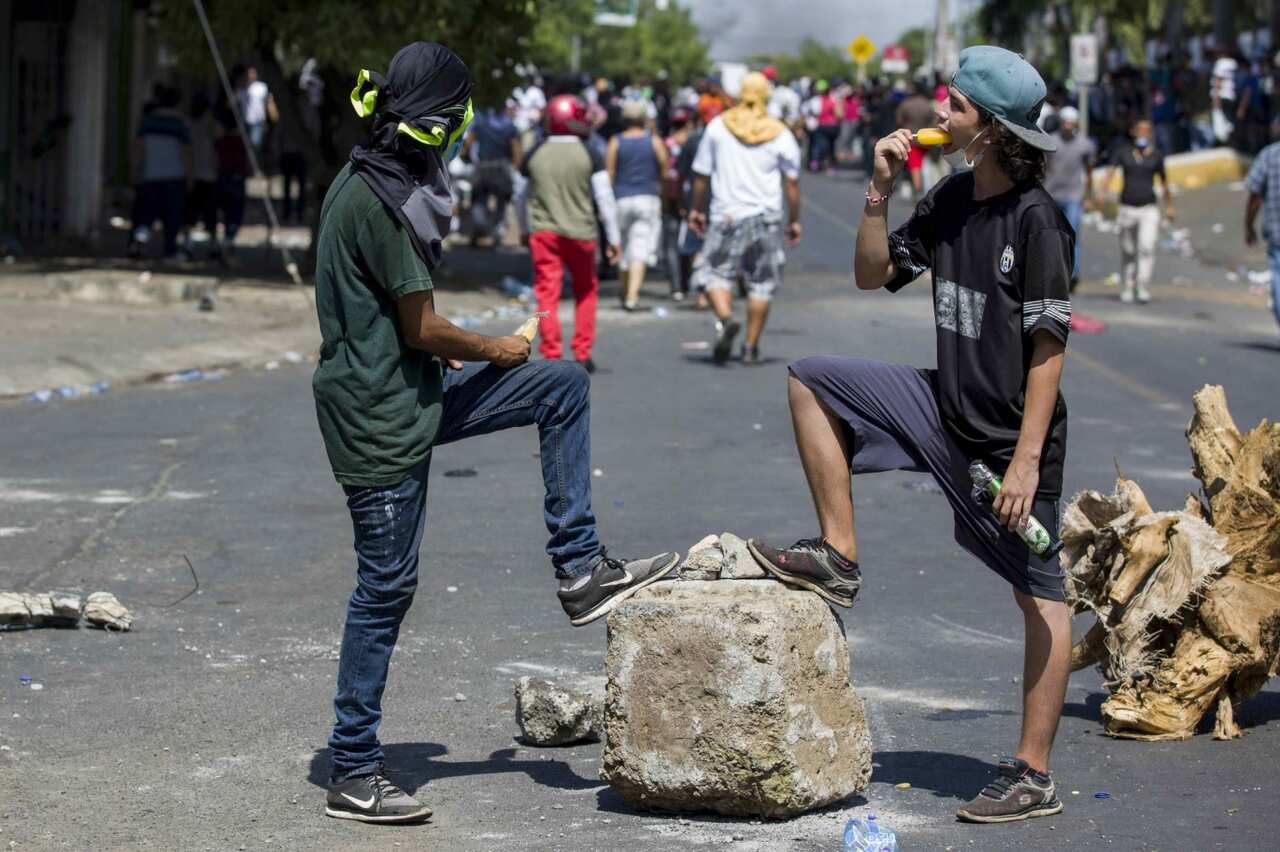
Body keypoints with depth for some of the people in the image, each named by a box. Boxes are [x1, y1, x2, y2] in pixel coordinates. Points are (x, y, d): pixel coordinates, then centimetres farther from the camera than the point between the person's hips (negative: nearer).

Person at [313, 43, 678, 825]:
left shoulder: (372, 182, 9)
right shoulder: (381, 202, -22)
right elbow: (423, 329, -19)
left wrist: (446, 350, 18)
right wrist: (497, 350, -3)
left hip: (411, 390, 10)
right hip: (380, 416, -10)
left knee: (563, 387, 9)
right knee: (386, 587, -3)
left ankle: (580, 569, 10)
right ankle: (354, 775, 6)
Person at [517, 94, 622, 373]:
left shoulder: (535, 155, 4)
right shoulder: (590, 156, -4)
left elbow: (522, 198, 14)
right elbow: (605, 199, -5)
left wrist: (524, 230, 29)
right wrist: (613, 238, 2)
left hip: (542, 232, 1)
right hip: (580, 232, -1)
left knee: (547, 294, -1)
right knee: (586, 290, 17)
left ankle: (552, 355, -9)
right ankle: (582, 353, 16)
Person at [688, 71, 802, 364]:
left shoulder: (718, 127, 1)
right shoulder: (780, 134, 1)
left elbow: (702, 174, 5)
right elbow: (792, 181, 1)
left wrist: (696, 209, 16)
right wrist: (795, 221, 9)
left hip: (726, 216, -1)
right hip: (766, 217, 1)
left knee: (714, 274, 4)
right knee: (761, 283, 7)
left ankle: (726, 318, -24)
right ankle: (751, 346, 7)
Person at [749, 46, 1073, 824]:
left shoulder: (1037, 220, -18)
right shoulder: (952, 199, 5)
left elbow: (1048, 348, -20)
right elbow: (874, 275, 14)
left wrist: (1027, 459, -23)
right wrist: (881, 192, -1)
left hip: (1011, 434, -8)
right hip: (946, 410, 8)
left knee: (1040, 597, -3)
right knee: (812, 381, 9)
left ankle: (1035, 776, -1)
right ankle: (840, 557, 9)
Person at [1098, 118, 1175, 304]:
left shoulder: (1156, 155, 5)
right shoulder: (1122, 151, 2)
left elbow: (1164, 182, 16)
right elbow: (1111, 173, -10)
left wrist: (1170, 206, 22)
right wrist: (1101, 193, -28)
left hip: (1149, 209, -1)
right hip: (1127, 208, 1)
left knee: (1147, 247, -18)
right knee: (1128, 252, 7)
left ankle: (1143, 288, -19)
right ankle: (1127, 288, 22)